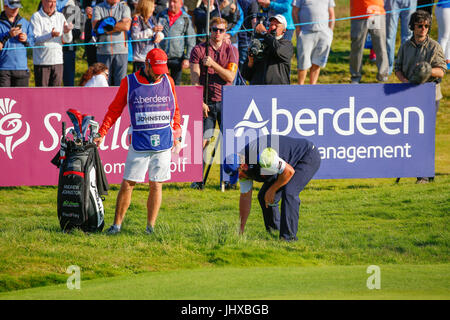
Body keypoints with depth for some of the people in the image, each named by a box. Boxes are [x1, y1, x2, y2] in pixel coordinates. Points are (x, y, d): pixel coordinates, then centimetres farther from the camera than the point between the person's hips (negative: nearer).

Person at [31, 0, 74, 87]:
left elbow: (68, 40, 5)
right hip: (42, 62, -4)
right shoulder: (36, 17, -3)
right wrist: (51, 35, -32)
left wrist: (66, 32, -18)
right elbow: (35, 39, -15)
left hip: (57, 61, 4)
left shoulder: (60, 16, 10)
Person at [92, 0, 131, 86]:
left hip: (121, 51, 0)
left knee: (120, 82, -4)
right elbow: (96, 26, -8)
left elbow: (126, 26, -8)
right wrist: (119, 26, -7)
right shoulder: (98, 8, 7)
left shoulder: (124, 8, 8)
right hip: (103, 51, 0)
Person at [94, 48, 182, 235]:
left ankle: (151, 227, 7)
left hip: (163, 143, 2)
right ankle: (117, 224, 3)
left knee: (156, 186, 2)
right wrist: (102, 133, -1)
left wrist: (177, 135, 12)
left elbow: (175, 110, 18)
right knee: (128, 184, -3)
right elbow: (114, 110, 6)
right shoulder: (129, 83, 1)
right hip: (139, 143, -2)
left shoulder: (167, 81, 9)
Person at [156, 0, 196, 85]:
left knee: (175, 84, 5)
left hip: (177, 58, -1)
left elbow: (191, 41, 3)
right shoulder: (161, 16, 8)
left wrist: (187, 58, -3)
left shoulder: (186, 19, 3)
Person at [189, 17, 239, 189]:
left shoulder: (231, 51, 6)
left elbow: (230, 77, -5)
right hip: (206, 102, -1)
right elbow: (195, 80, -2)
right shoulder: (198, 50, 2)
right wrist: (200, 102, -10)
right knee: (202, 140, -7)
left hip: (226, 101, 1)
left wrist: (213, 64, -16)